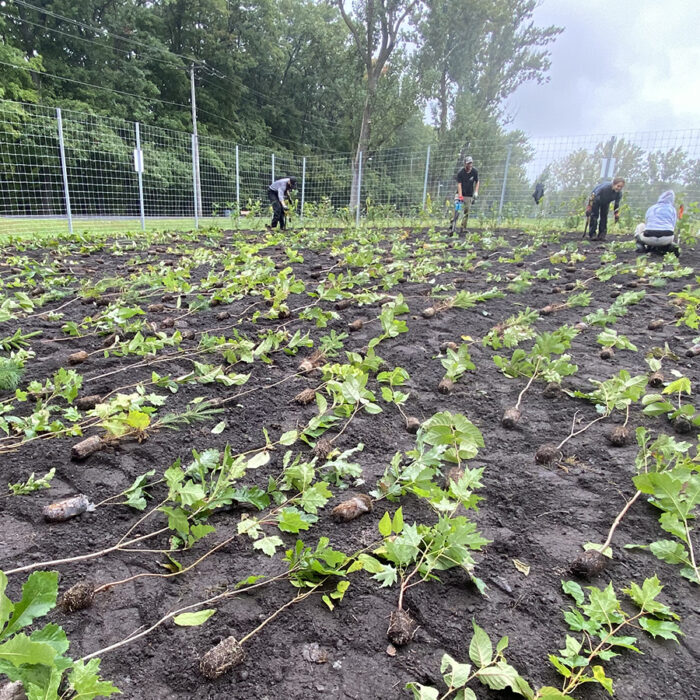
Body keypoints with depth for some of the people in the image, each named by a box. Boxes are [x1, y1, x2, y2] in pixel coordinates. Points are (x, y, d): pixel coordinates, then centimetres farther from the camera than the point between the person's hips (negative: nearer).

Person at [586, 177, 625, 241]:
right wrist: (589, 207, -28)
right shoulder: (604, 187, -40)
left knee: (604, 217, -2)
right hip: (596, 200, -4)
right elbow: (593, 196, -30)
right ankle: (592, 235, -14)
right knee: (594, 216, -14)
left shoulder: (619, 193, -24)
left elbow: (617, 204, -5)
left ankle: (601, 235, 2)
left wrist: (616, 214, -1)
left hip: (606, 203, 4)